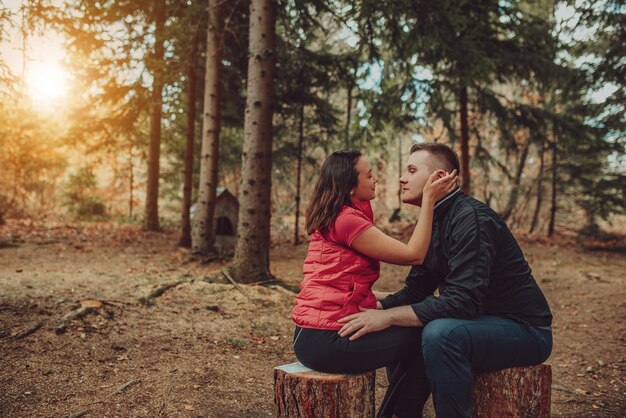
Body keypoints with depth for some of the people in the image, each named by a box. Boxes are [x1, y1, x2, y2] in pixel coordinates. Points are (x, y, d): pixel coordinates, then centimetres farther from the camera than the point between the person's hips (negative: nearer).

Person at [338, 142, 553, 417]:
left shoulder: (472, 218, -22)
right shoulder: (432, 223, 8)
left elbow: (463, 301, -31)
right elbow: (414, 291, 8)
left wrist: (389, 317, -31)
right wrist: (375, 307, -9)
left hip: (524, 328, -9)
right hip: (479, 321, 9)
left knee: (439, 332, -33)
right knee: (398, 334, 7)